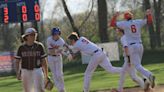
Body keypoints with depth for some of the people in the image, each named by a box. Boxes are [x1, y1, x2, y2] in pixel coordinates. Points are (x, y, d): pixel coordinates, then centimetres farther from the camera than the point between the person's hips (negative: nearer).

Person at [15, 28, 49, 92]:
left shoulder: (39, 46, -2)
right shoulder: (21, 48, -1)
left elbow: (44, 61, 1)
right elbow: (17, 61, 2)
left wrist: (46, 74, -1)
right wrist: (17, 73, -9)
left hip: (37, 70, -1)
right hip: (25, 72, 1)